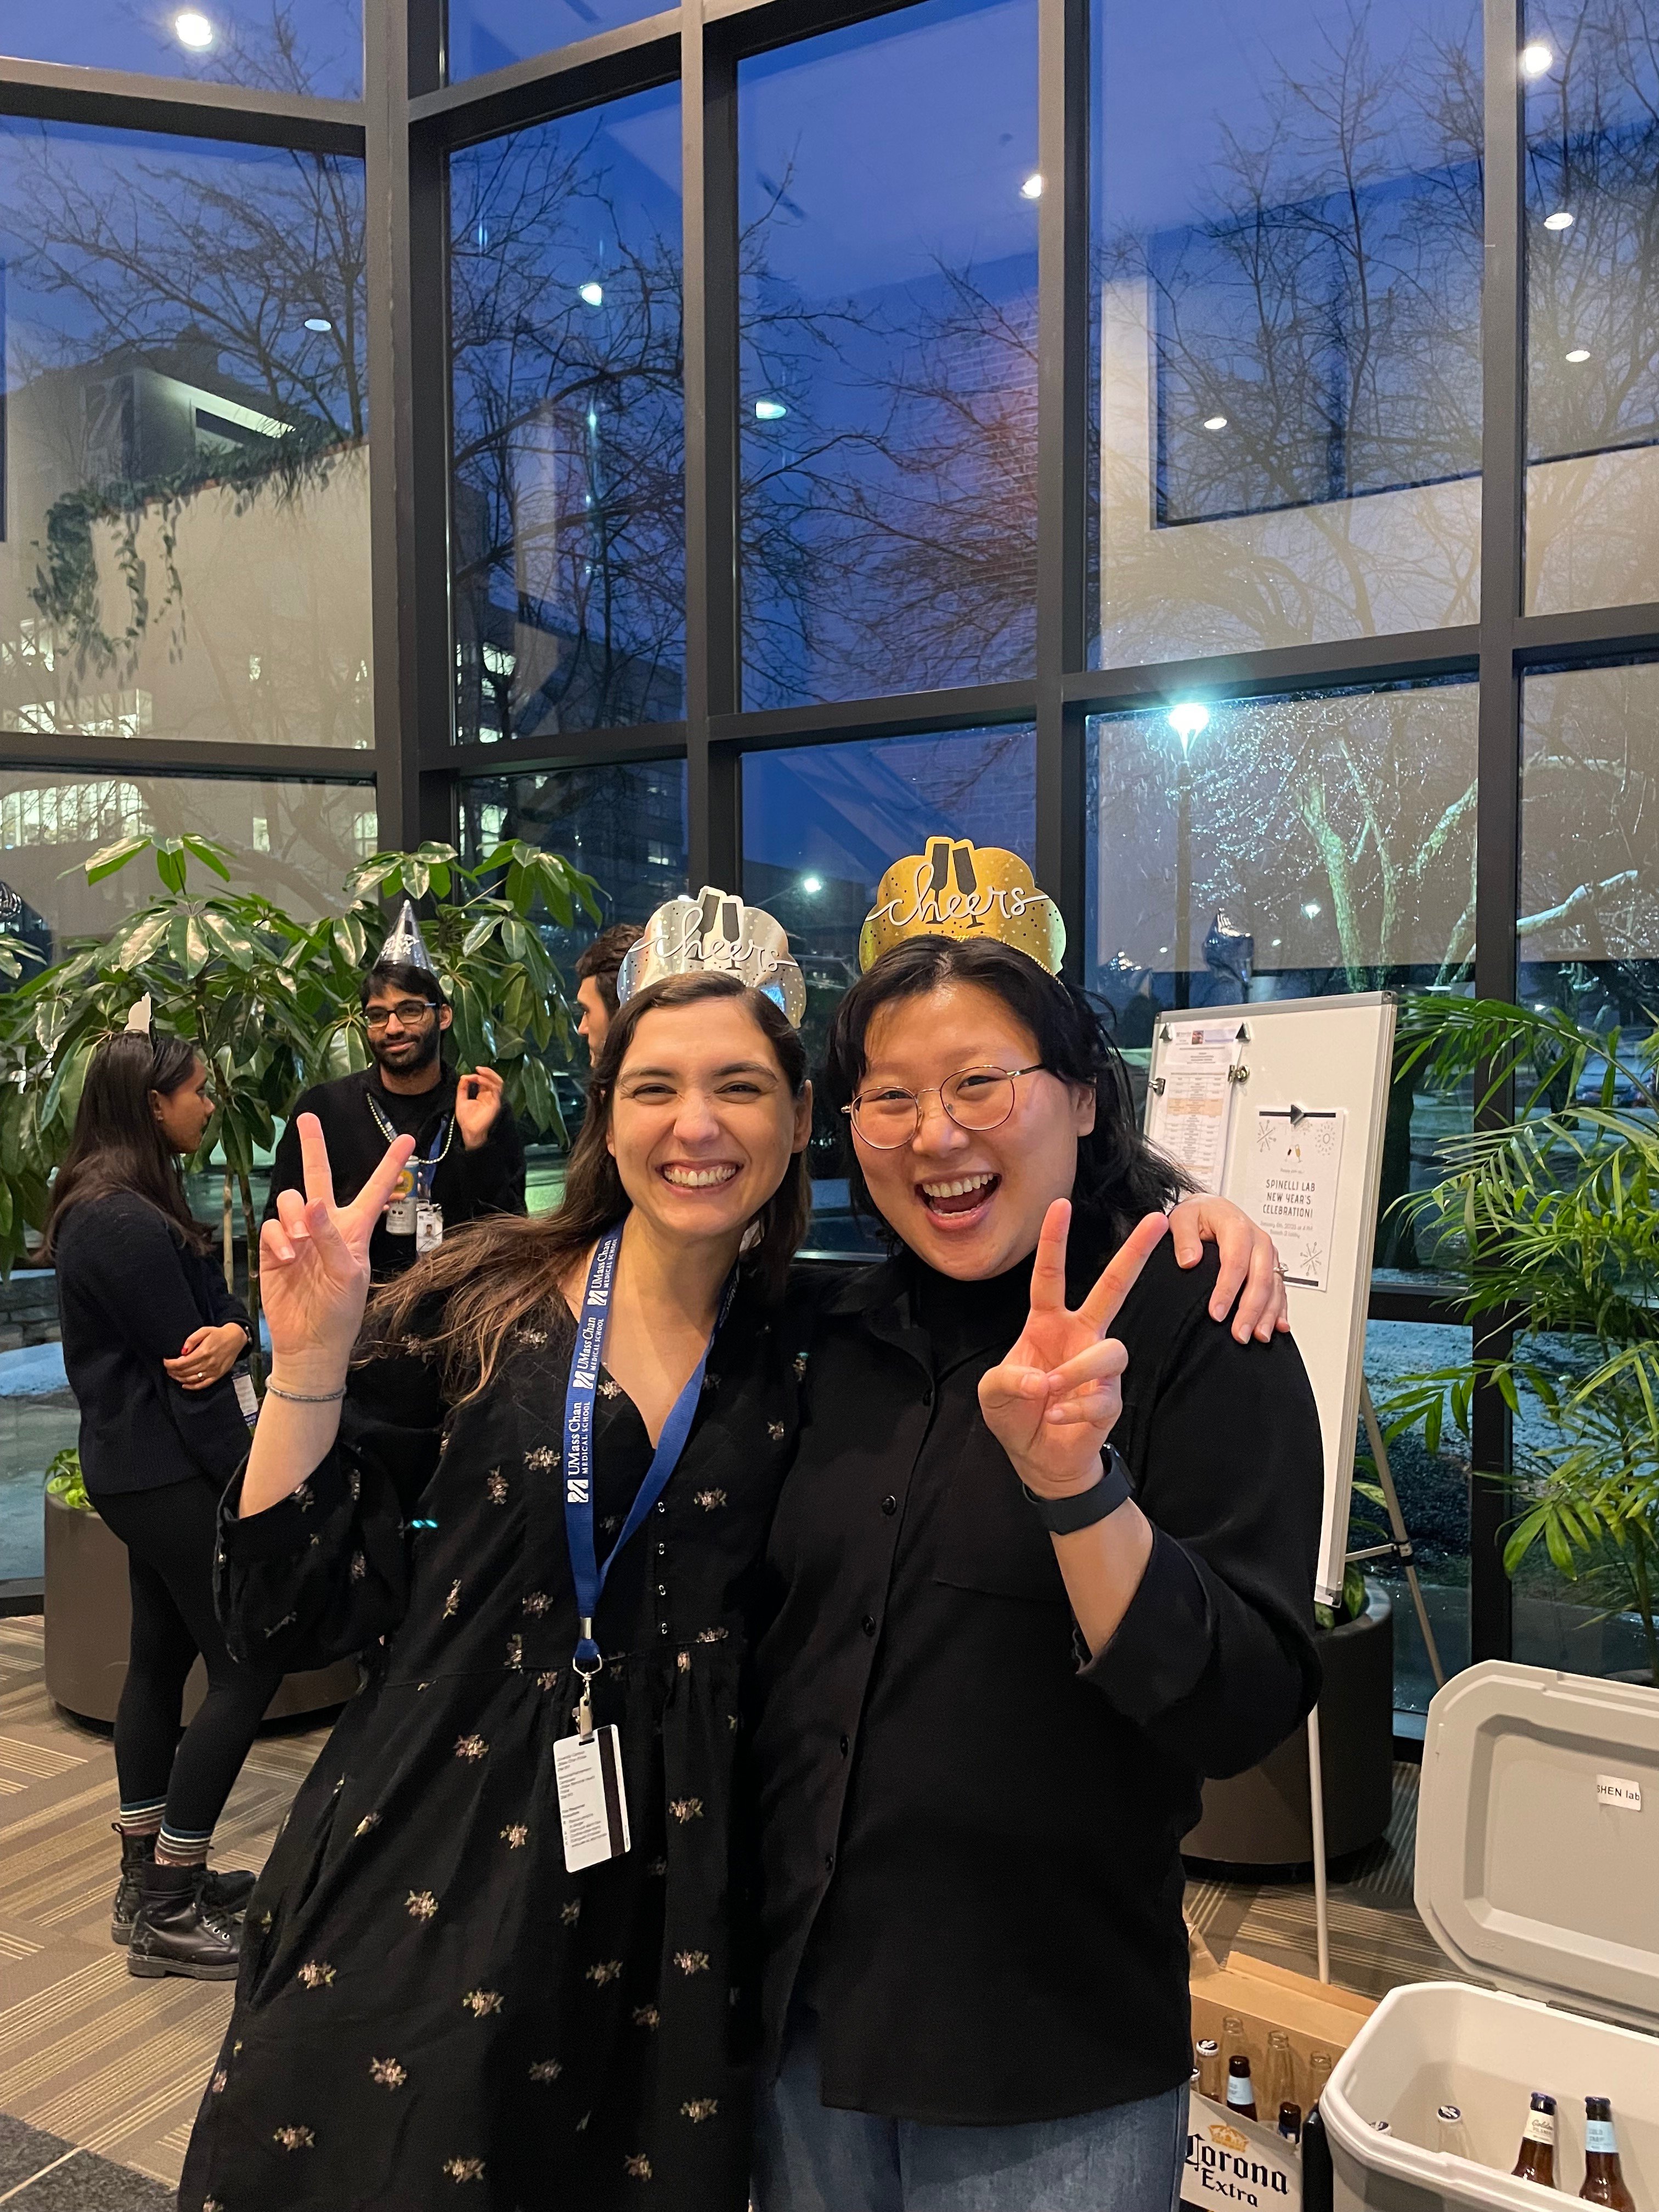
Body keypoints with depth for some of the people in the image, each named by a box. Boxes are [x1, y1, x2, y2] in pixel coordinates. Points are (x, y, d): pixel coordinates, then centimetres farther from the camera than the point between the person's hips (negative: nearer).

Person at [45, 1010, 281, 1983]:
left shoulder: (127, 1205, 11)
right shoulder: (126, 1222, -21)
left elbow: (217, 1308, 7)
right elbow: (182, 1370, -20)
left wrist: (232, 1331, -17)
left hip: (140, 1467, 10)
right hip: (170, 1472, -10)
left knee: (163, 1654, 16)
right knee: (250, 1663, -4)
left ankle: (149, 1879, 28)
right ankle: (169, 1913, 4)